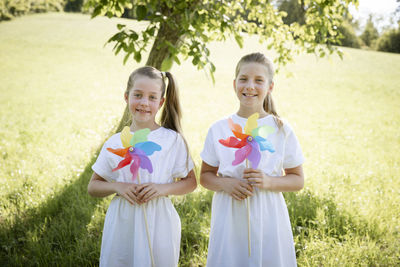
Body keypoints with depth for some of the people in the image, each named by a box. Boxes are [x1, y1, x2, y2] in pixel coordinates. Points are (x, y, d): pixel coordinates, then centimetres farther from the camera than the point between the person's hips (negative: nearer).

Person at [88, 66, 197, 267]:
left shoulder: (172, 140, -4)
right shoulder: (114, 143, 1)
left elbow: (190, 182, 2)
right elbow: (93, 187, 7)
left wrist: (162, 188, -15)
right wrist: (117, 186, -12)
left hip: (158, 225, -1)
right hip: (122, 225, 2)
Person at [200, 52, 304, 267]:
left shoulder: (281, 130, -3)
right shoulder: (219, 129, 0)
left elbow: (298, 180, 2)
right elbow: (205, 176, 7)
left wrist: (268, 182, -16)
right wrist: (225, 184, -13)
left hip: (267, 218, 0)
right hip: (229, 218, 1)